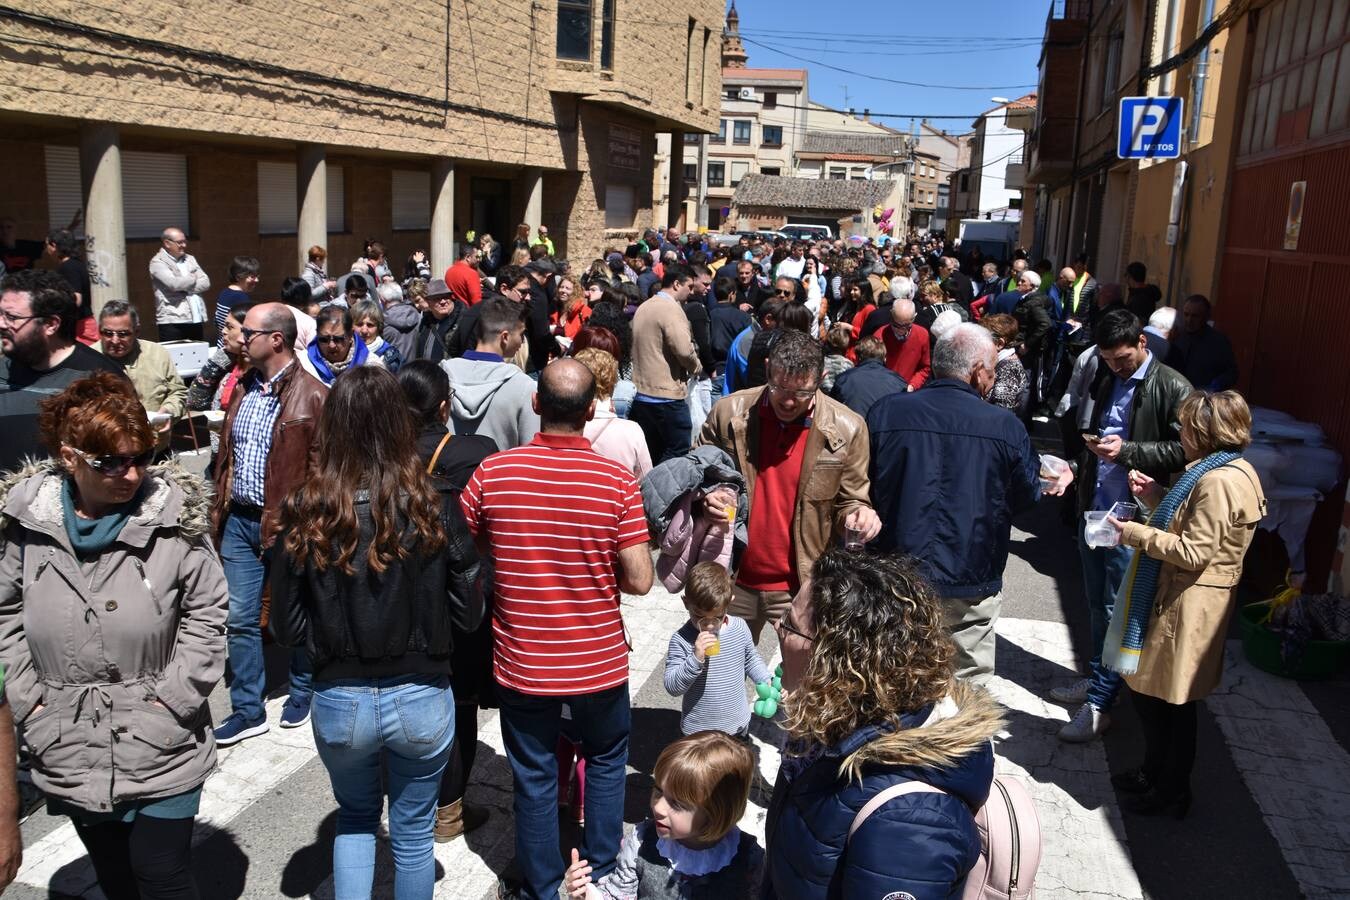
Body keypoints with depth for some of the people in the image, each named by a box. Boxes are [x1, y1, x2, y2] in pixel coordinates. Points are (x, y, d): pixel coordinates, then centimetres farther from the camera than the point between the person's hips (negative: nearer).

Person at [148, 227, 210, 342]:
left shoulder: (189, 259, 17)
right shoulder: (157, 262, -2)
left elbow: (206, 283, 6)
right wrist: (193, 278, -1)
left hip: (197, 320, 6)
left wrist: (185, 289, -8)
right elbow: (173, 283, -18)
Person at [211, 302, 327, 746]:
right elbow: (226, 455, 17)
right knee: (240, 617, 8)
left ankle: (303, 694, 31)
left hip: (288, 524, -6)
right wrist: (220, 509, 12)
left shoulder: (313, 396, -13)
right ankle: (248, 710, 20)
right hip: (240, 520, 6)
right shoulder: (243, 388, 10)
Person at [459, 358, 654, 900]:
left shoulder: (492, 472, -13)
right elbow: (639, 581, -15)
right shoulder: (616, 480, -16)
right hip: (599, 661, 0)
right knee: (606, 760, 25)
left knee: (534, 778, 18)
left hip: (521, 665, 1)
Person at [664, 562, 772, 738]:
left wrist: (767, 682, -2)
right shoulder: (681, 639, -20)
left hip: (738, 724, 4)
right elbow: (672, 687, -23)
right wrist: (696, 658, -35)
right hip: (698, 731, -3)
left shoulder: (740, 628, -8)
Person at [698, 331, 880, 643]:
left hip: (802, 588, -1)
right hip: (732, 581, 2)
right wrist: (706, 498, -15)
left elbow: (848, 501, 3)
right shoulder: (728, 413, -7)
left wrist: (857, 515, -20)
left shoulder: (846, 429, -9)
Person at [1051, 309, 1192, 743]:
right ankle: (1096, 677, 31)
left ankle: (1100, 703, 7)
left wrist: (1126, 450, -22)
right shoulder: (1109, 385, 15)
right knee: (1097, 605, 16)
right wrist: (1078, 466, 6)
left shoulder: (1172, 388, -10)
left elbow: (1183, 450, -14)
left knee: (1117, 610, 0)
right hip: (1094, 511, 7)